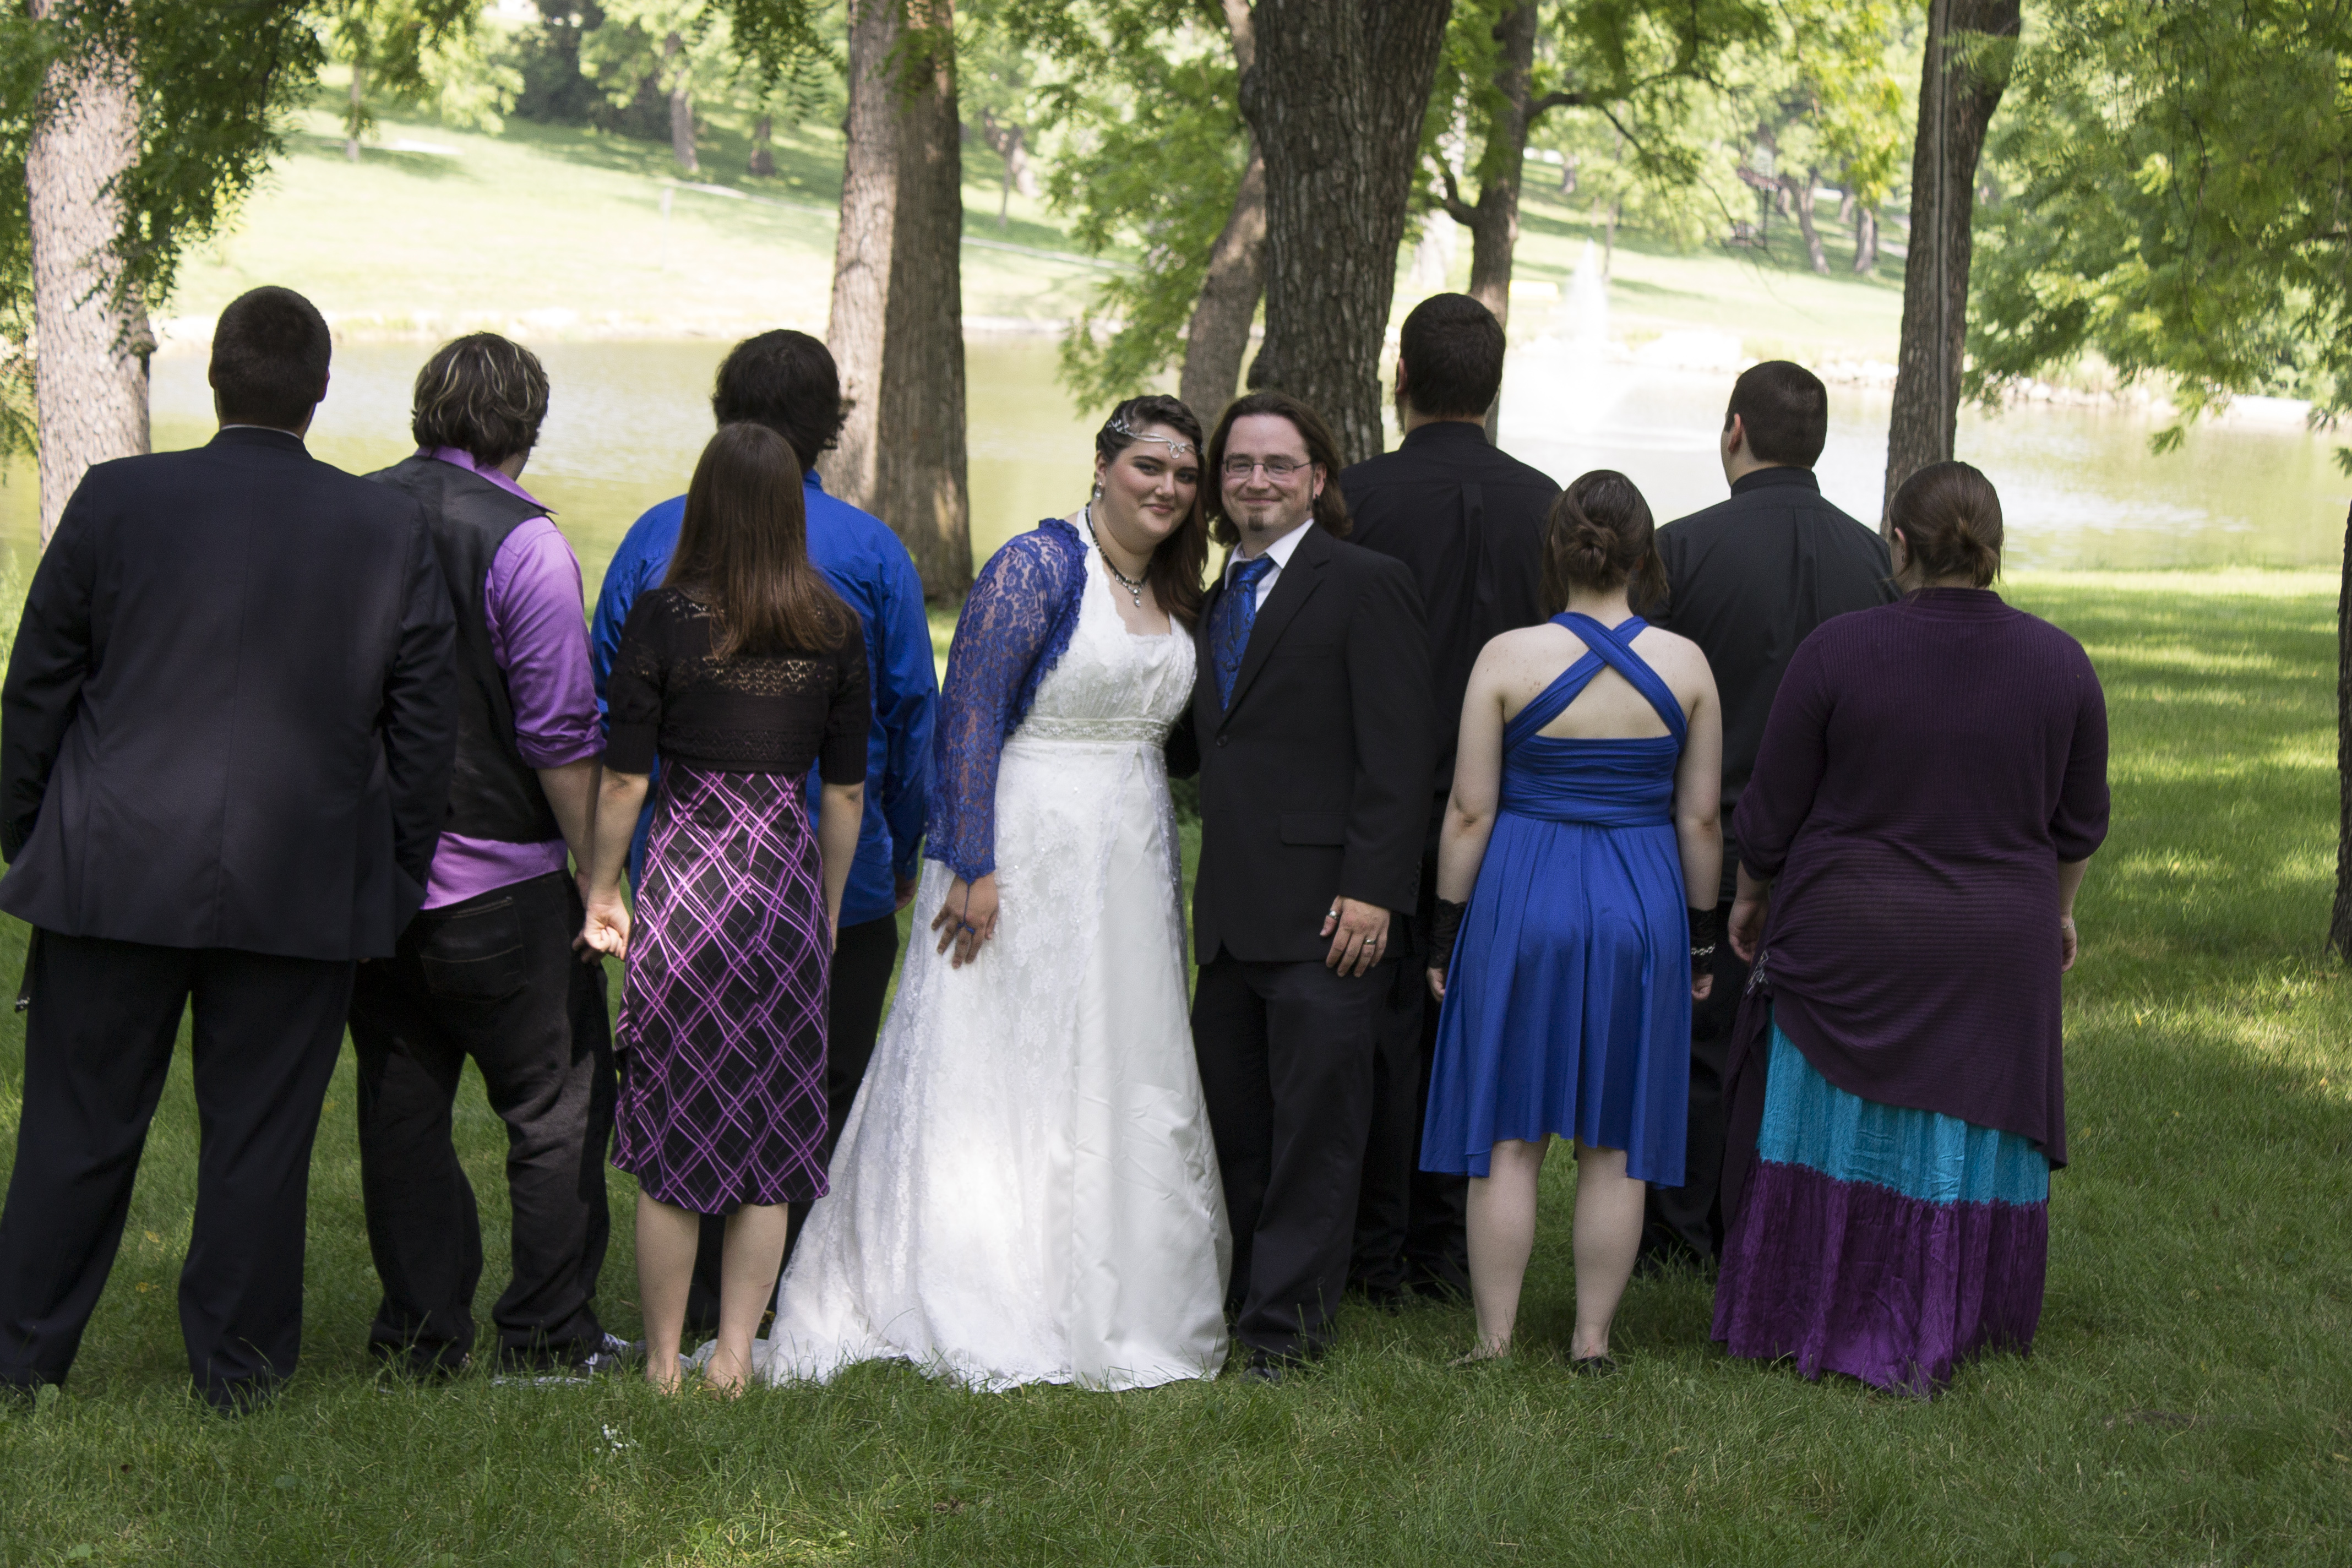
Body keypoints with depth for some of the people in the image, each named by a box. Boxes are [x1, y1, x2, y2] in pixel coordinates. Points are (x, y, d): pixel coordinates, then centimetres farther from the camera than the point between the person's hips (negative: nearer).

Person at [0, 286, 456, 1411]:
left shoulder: (115, 501, -4)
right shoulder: (391, 531, -1)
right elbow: (424, 724, 4)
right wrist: (399, 879, 13)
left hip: (116, 874, 0)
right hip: (305, 888, 0)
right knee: (260, 1139, 9)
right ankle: (240, 1372, 17)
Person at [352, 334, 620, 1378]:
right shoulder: (522, 540, -13)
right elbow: (560, 731, -15)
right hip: (496, 880, -6)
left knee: (400, 1102, 12)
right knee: (558, 1105, 6)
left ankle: (420, 1337, 15)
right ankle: (547, 1334, 10)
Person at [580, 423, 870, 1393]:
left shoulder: (665, 616, -5)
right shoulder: (834, 629, 3)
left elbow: (624, 776, -4)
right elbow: (847, 790, 6)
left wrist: (602, 891, 7)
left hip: (687, 872, -2)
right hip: (788, 878, 2)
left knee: (671, 1133, 6)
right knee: (770, 1132, 10)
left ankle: (664, 1359, 12)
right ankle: (735, 1352, 13)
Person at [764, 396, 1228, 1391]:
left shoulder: (1172, 591, 12)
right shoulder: (1038, 567, -11)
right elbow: (969, 716, -15)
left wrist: (1162, 884, 17)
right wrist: (972, 869, -20)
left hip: (1130, 873, 8)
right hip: (1025, 854, -8)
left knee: (1128, 1079, 10)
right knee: (994, 1075, -4)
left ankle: (1108, 1303, 20)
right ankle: (973, 1312, 3)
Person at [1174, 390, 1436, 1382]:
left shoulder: (1367, 586, -6)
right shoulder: (1218, 597, 18)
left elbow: (1399, 754, -12)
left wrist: (1373, 891, -18)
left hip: (1326, 910, -7)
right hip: (1233, 912, 7)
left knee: (1315, 1124, 1)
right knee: (1231, 1123, 12)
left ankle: (1285, 1325, 8)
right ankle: (1230, 1303, 23)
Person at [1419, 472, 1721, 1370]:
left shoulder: (1507, 658, -7)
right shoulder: (1684, 664, -2)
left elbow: (1470, 812, -6)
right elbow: (1700, 819, 2)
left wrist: (1446, 935, 3)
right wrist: (1701, 940, 12)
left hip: (1522, 904, -1)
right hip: (1642, 912, 1)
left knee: (1508, 1137, 5)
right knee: (1617, 1144, 9)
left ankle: (1495, 1343, 8)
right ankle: (1592, 1341, 13)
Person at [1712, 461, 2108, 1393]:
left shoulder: (1837, 653, -13)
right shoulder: (2059, 662, -5)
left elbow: (1769, 814, -6)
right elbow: (2080, 823, 4)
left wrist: (1752, 895, 11)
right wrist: (2057, 910, 21)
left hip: (1845, 939, -2)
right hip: (1995, 951, 2)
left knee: (1833, 1127, 11)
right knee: (1965, 1132, 12)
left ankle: (1801, 1321, 18)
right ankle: (1937, 1336, 16)